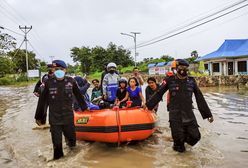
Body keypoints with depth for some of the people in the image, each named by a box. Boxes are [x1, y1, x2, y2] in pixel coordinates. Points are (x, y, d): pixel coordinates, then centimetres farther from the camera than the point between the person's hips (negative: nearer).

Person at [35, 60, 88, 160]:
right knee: (57, 142, 4)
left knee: (72, 140, 11)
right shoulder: (49, 83, -4)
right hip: (54, 119, -1)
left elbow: (78, 95, 10)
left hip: (68, 117, 1)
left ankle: (70, 141, 45)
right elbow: (42, 100, 1)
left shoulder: (71, 81, -1)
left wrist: (84, 107, 17)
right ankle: (57, 158, 26)